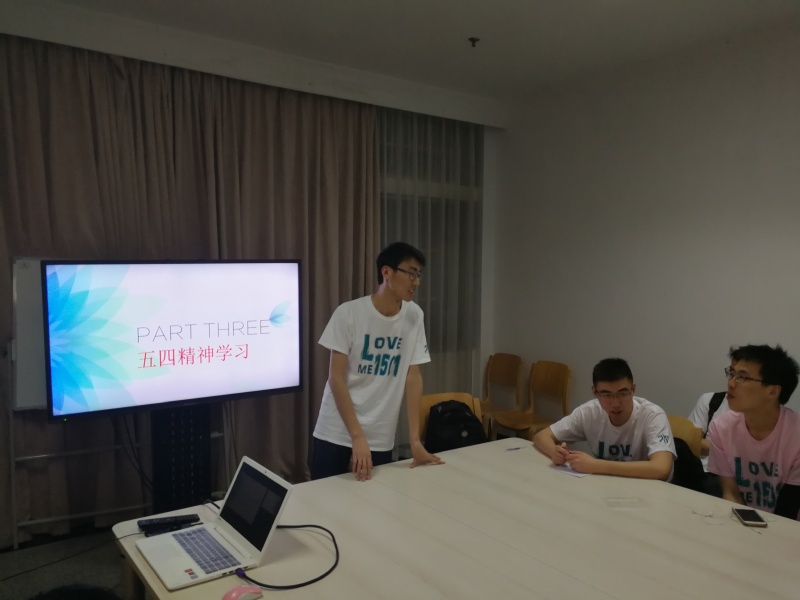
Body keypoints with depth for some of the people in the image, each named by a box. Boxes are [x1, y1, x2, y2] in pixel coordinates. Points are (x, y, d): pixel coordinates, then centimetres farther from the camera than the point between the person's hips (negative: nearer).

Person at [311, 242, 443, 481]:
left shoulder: (414, 316, -2)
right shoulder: (348, 313, -13)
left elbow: (413, 376, 0)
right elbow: (336, 378, -12)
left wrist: (415, 440, -4)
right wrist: (357, 436, -18)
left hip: (381, 439, 3)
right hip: (336, 434, -3)